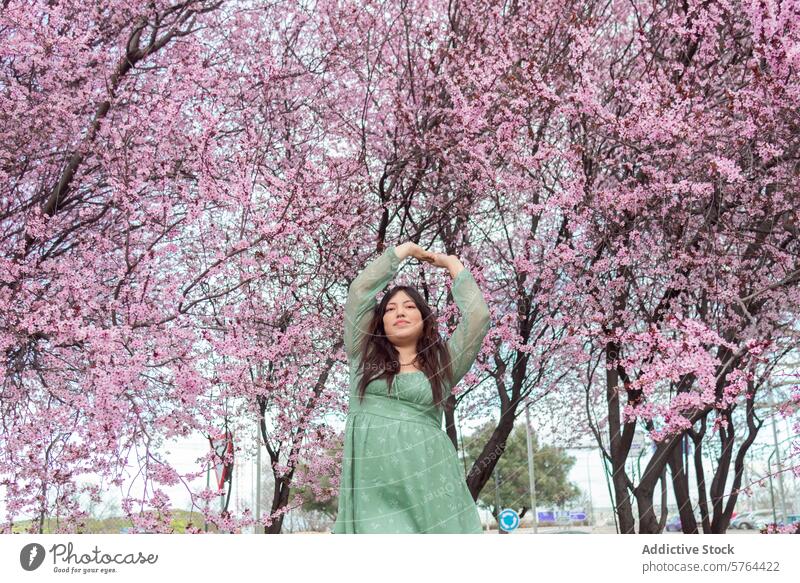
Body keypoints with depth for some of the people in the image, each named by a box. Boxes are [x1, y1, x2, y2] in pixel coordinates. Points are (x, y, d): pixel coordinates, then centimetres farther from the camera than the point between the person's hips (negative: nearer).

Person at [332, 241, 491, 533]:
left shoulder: (442, 364, 15)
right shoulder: (363, 356, 18)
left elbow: (478, 315, 6)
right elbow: (359, 290, 13)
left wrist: (452, 263, 18)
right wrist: (404, 249, 21)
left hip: (428, 483, 0)